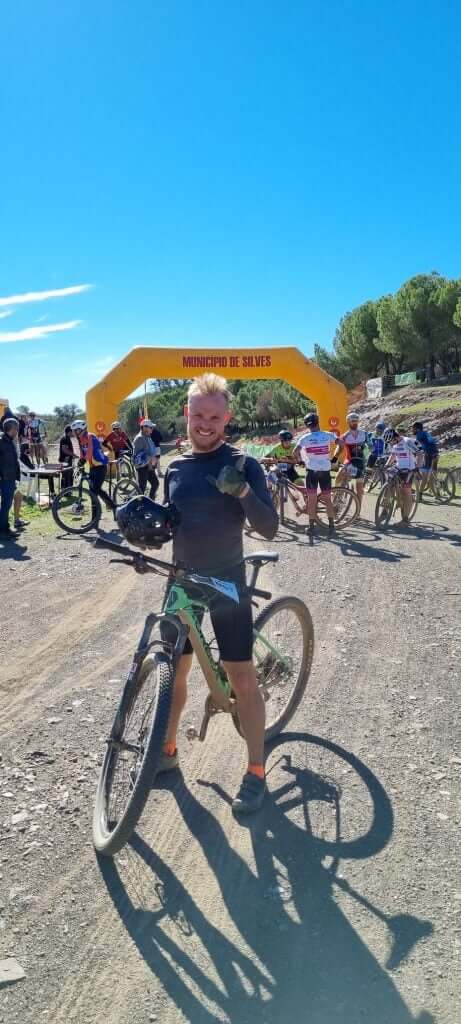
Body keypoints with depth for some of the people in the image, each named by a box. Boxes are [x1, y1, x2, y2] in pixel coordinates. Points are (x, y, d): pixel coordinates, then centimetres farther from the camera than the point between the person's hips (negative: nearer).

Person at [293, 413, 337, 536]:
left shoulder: (305, 438, -3)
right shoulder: (327, 435, 2)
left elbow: (295, 451, -13)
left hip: (312, 469, -1)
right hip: (325, 470, 2)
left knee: (312, 499, 5)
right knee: (328, 499, 10)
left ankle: (311, 526, 6)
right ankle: (331, 525, 10)